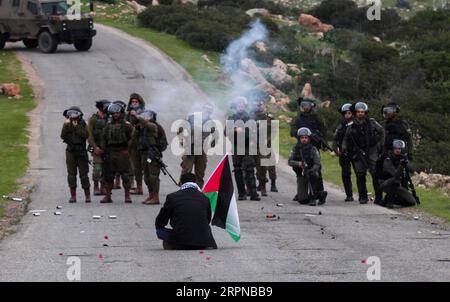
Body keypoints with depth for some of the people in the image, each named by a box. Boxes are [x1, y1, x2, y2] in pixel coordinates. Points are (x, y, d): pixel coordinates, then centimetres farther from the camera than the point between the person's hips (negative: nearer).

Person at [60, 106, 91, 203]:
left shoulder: (82, 124, 0)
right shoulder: (67, 124, 4)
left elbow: (86, 135, -15)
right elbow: (63, 136, -8)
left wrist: (76, 127, -18)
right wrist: (66, 125, -18)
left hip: (81, 152, -1)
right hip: (70, 151, 1)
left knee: (84, 173, -1)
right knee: (71, 174, 0)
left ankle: (87, 195, 6)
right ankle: (73, 196, 5)